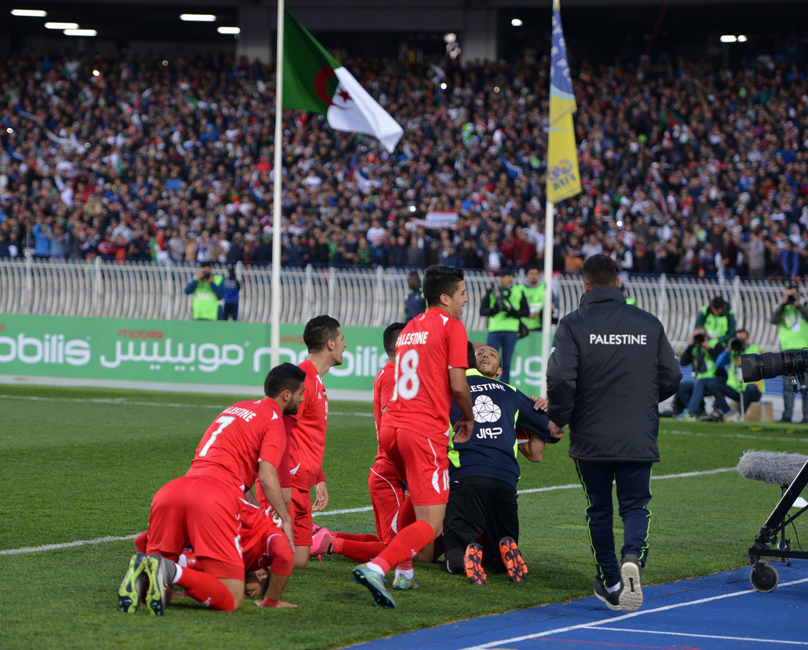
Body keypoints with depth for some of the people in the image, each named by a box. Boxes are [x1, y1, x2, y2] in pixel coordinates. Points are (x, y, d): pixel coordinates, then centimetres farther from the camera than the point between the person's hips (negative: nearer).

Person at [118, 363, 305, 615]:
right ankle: (171, 572, -28)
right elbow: (266, 476, -5)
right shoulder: (274, 419, 8)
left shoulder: (236, 408, 31)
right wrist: (285, 519, 3)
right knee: (231, 599, -7)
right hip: (217, 496, -7)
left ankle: (143, 570, -17)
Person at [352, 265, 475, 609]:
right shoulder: (451, 327, -1)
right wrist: (468, 418, 10)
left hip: (390, 426, 8)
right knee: (430, 524, -8)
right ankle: (376, 568, -28)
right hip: (426, 430, -8)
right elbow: (458, 385, -9)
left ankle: (403, 570, 24)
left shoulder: (409, 329, 22)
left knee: (417, 498, 32)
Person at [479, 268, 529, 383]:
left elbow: (526, 311, 8)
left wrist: (514, 312, -10)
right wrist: (493, 310, -14)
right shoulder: (492, 291, 8)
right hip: (494, 329, 0)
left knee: (506, 363, 4)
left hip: (511, 331, 0)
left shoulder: (519, 291, 9)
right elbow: (482, 311, 6)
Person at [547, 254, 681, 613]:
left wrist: (557, 419, 2)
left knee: (599, 509, 12)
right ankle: (633, 556, -22)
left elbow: (560, 379, -15)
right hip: (639, 440, 1)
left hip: (590, 438, -1)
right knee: (636, 505, 8)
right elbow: (671, 378, 7)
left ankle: (610, 584, 16)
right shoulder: (649, 324, 4)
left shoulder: (574, 324, -5)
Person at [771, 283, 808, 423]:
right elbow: (774, 320, -2)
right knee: (788, 384, 1)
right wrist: (783, 304, -8)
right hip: (787, 349, 2)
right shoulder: (783, 309, 14)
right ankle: (787, 415, 3)